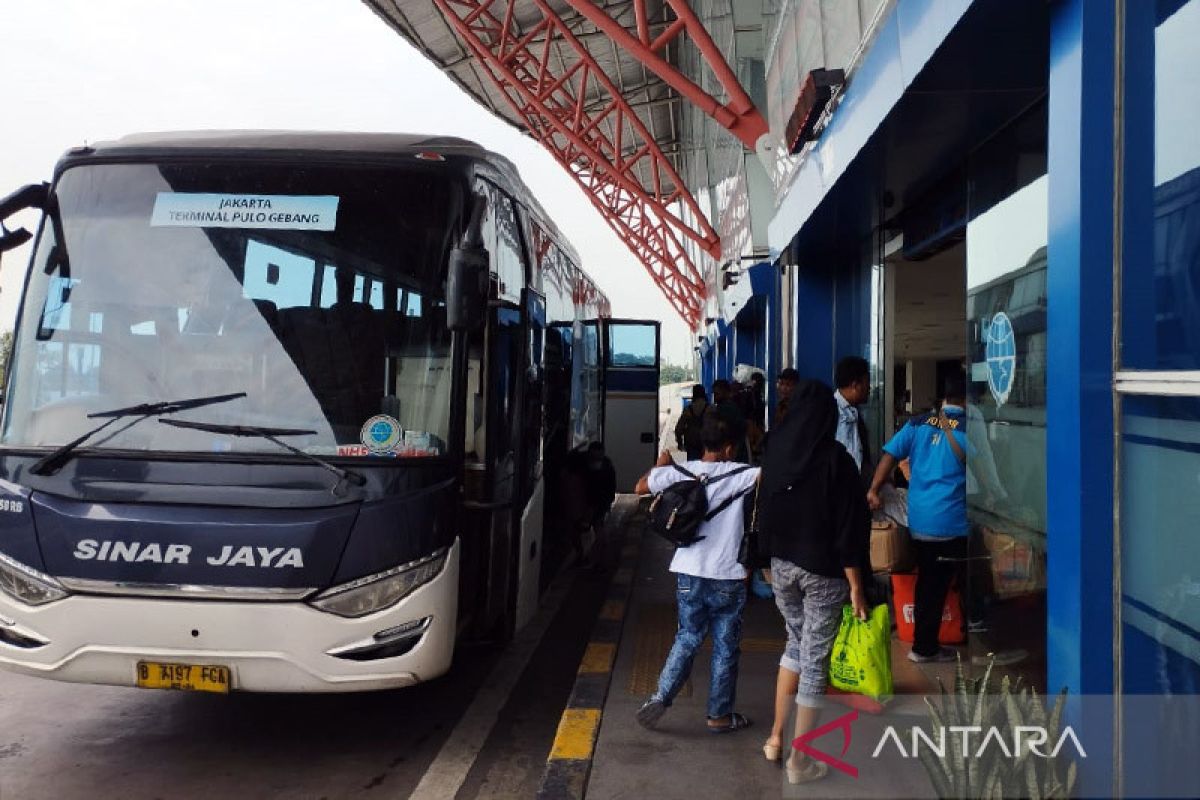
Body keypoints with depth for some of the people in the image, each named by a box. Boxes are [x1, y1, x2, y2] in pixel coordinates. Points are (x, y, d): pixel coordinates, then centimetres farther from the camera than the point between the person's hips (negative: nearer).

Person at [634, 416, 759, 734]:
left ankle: (661, 697, 6)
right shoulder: (736, 474, -12)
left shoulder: (680, 472, -1)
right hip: (727, 577, -3)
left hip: (689, 573, 3)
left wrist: (661, 465, 25)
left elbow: (641, 487, 9)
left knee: (687, 638, 17)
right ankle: (719, 715, 19)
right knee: (725, 647, 10)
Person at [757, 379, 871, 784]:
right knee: (814, 659, 6)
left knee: (795, 645, 24)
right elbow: (847, 527, -16)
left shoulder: (774, 452, -3)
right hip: (823, 570, -5)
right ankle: (800, 760, 16)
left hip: (782, 564, 5)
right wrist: (857, 586, -9)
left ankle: (776, 738, 26)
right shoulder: (835, 458, -16)